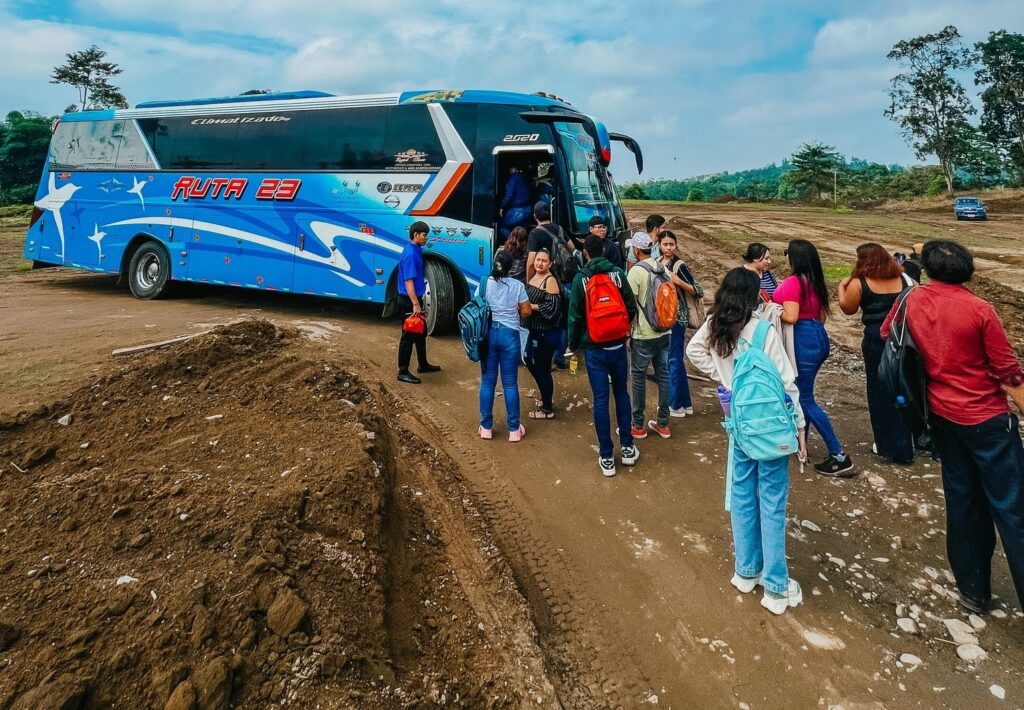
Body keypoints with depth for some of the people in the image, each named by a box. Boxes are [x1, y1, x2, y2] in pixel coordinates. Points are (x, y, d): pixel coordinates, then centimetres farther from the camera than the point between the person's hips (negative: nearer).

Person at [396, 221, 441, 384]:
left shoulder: (417, 251, 10)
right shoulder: (410, 254, -21)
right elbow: (408, 281, -26)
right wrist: (415, 304, -28)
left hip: (415, 298, 10)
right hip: (409, 301, -10)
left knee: (421, 333, 20)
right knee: (408, 336, -3)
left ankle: (423, 364, 34)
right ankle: (403, 372, 4)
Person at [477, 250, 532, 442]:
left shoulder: (484, 283, 0)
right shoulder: (517, 285, -2)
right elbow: (526, 311, 2)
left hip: (488, 334, 1)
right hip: (509, 334, -1)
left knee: (487, 382, 8)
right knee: (510, 383, 4)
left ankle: (486, 427, 14)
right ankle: (514, 429, 10)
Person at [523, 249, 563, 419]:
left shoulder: (550, 280, -17)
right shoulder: (534, 277, 10)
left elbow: (552, 306, -24)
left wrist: (530, 306, -21)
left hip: (547, 332, -10)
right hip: (535, 329, 10)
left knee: (542, 368, 0)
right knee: (530, 362, 20)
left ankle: (547, 409, 16)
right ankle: (546, 399, 37)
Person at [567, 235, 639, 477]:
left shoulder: (581, 279, -8)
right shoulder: (618, 274, -3)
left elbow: (575, 316, -6)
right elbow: (631, 308, 0)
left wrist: (573, 344, 8)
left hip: (594, 348, -2)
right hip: (618, 345, 2)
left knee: (601, 399, 3)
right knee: (622, 393, 16)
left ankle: (607, 457, 7)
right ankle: (627, 447, 22)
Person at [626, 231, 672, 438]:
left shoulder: (636, 272, -14)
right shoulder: (663, 269, 4)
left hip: (644, 335, -6)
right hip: (664, 332, 6)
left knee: (639, 377, 5)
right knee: (663, 375, 12)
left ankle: (638, 426, 13)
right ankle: (663, 424, 21)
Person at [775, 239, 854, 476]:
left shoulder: (792, 282, -16)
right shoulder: (816, 281, 11)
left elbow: (791, 317, -22)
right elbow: (821, 314, 14)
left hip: (803, 341, -9)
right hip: (819, 337, 9)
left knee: (805, 400, -3)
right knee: (801, 392, 20)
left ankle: (839, 457, -2)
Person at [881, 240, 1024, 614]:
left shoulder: (911, 301, -6)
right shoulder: (979, 309, -18)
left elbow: (885, 336, 14)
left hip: (942, 414, 5)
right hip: (987, 419, -5)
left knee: (962, 501, 16)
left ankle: (973, 591, 26)